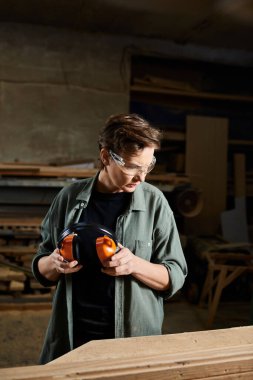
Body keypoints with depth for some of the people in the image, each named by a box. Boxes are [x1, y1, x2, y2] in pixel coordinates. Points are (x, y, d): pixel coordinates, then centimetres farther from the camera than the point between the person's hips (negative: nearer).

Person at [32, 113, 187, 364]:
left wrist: (135, 265, -22)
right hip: (71, 338, 2)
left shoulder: (154, 201, -8)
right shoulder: (70, 197, -3)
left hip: (135, 338, -1)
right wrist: (54, 263, -16)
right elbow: (41, 271, 6)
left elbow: (175, 277, -5)